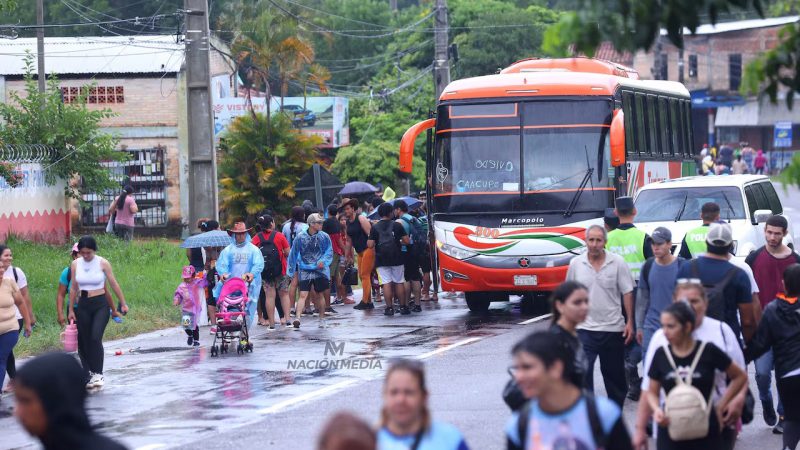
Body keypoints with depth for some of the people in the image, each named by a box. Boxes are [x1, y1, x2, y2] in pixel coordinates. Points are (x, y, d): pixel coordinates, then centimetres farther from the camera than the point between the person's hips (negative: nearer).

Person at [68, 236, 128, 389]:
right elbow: (73, 288, 9)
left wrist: (123, 304, 3)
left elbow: (114, 284, 0)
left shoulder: (103, 263, -5)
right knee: (84, 341, 3)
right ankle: (89, 376, 11)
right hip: (83, 306, 3)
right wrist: (71, 310, 9)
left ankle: (98, 374, -14)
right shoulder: (75, 264, 3)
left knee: (95, 338, -20)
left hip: (100, 304, -3)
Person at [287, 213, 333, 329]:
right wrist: (291, 271, 8)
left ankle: (322, 319, 24)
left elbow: (329, 251, 4)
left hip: (320, 270, 2)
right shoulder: (300, 237, -5)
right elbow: (293, 254, 4)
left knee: (320, 295, 10)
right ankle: (297, 318, -22)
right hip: (305, 270, -2)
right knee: (303, 294, -13)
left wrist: (323, 261, -16)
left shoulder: (324, 237, -1)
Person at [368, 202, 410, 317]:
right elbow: (406, 241, -3)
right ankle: (403, 306, 11)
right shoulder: (397, 225, -2)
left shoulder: (375, 227, -2)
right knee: (399, 282, 8)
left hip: (381, 260, 0)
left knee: (386, 283, -1)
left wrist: (368, 241, 15)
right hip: (396, 259, 0)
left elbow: (370, 245, -8)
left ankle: (389, 307, -5)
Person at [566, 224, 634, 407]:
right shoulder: (576, 264, 1)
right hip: (585, 328, 0)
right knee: (583, 372, -12)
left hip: (613, 328, 0)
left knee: (614, 373, 13)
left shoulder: (617, 263, -4)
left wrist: (630, 322, -6)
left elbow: (627, 293, -1)